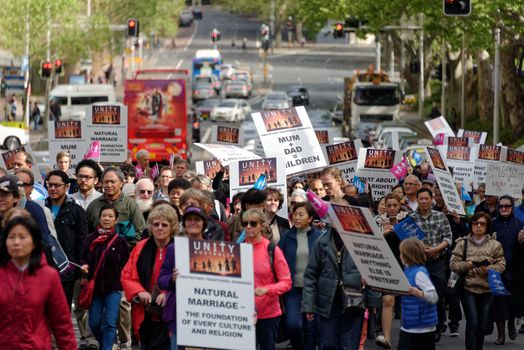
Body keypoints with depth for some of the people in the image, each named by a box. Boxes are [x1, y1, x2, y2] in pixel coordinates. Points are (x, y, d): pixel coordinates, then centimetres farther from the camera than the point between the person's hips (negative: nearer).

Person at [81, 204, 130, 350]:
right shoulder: (91, 239, 4)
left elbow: (126, 264, 2)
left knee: (109, 323, -6)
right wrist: (84, 266, -8)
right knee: (94, 323, 8)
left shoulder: (120, 241, -2)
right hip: (94, 286, 3)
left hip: (113, 288, -3)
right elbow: (84, 257, 12)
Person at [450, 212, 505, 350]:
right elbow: (453, 264, 1)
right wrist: (465, 265, -18)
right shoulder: (462, 243, 3)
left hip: (487, 289, 2)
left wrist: (489, 269, -17)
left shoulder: (494, 245, 6)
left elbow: (501, 265, 2)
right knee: (472, 324, -12)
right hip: (468, 288, -2)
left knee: (483, 326, 5)